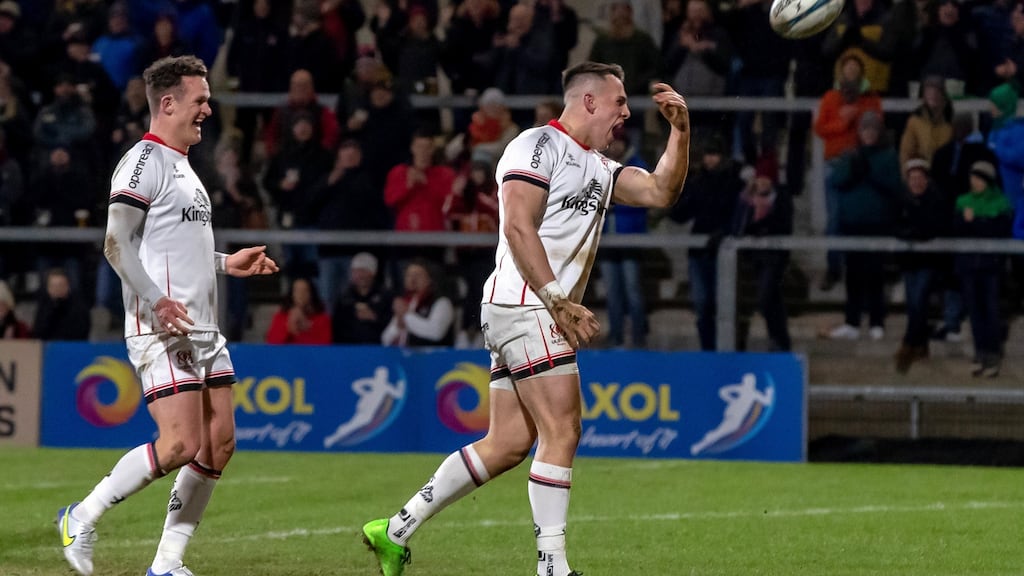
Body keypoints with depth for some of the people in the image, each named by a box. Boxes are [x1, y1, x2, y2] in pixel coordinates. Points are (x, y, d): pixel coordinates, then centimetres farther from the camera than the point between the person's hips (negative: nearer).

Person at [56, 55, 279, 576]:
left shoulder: (181, 166, 19)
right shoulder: (144, 162, -10)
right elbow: (117, 244, -18)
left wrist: (225, 263, 22)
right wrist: (156, 300, -25)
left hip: (202, 331, 10)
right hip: (161, 331, -10)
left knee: (219, 444, 4)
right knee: (182, 444, -17)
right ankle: (82, 518, -1)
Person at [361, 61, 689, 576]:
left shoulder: (598, 168, 22)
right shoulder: (539, 146, -6)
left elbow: (659, 192, 17)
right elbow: (518, 226, -16)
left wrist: (680, 132, 5)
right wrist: (560, 301, -21)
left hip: (544, 312, 10)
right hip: (524, 304, -10)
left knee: (508, 443, 7)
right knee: (562, 433, -12)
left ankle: (396, 531, 12)